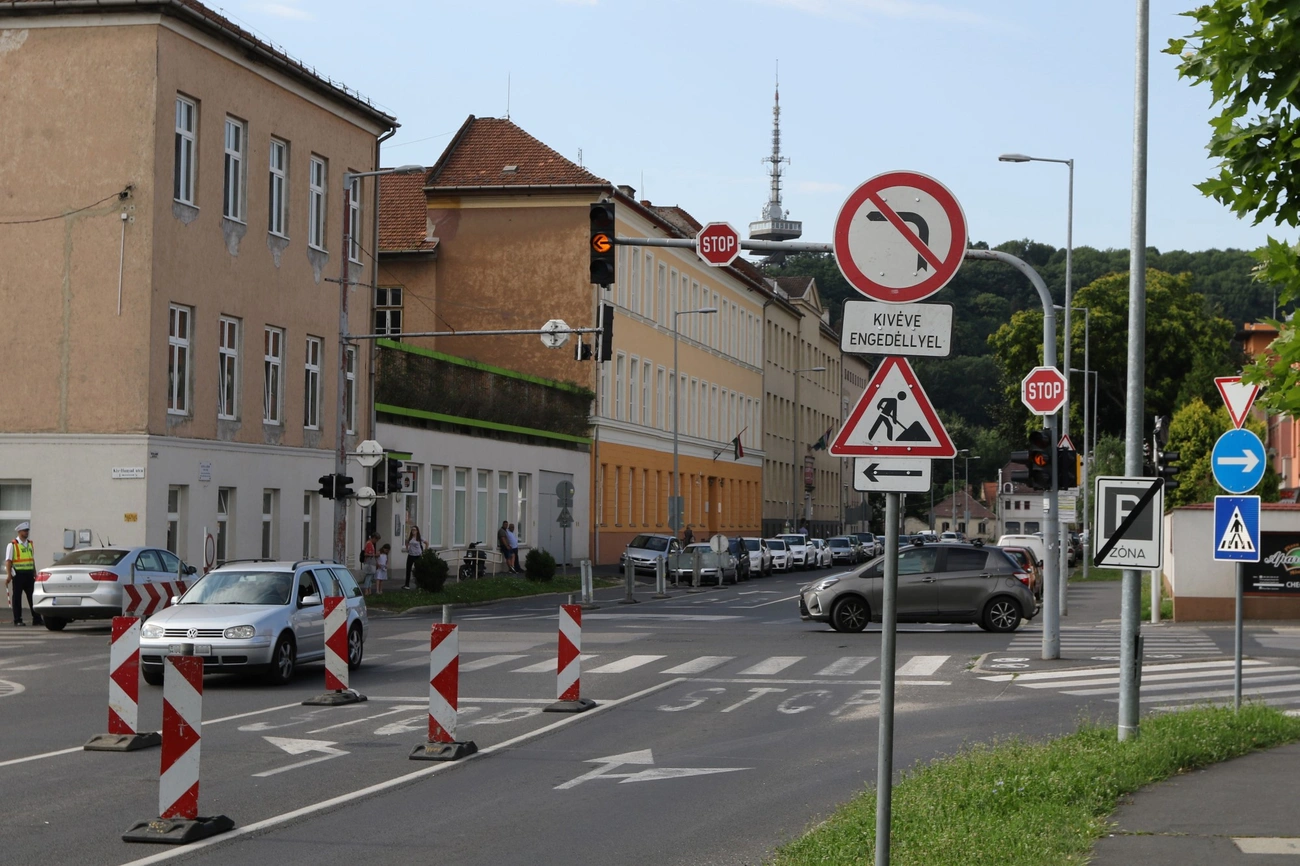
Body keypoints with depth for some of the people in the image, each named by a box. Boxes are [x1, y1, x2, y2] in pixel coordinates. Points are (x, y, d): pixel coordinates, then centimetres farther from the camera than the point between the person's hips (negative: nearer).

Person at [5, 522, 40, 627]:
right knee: (17, 597, 2)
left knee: (32, 597, 3)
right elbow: (8, 561, -8)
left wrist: (35, 573, 15)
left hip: (29, 574, 5)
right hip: (18, 574, -5)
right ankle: (17, 620, 7)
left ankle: (37, 619, 4)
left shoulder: (30, 544, 13)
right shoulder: (12, 545, -4)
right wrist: (9, 575, -16)